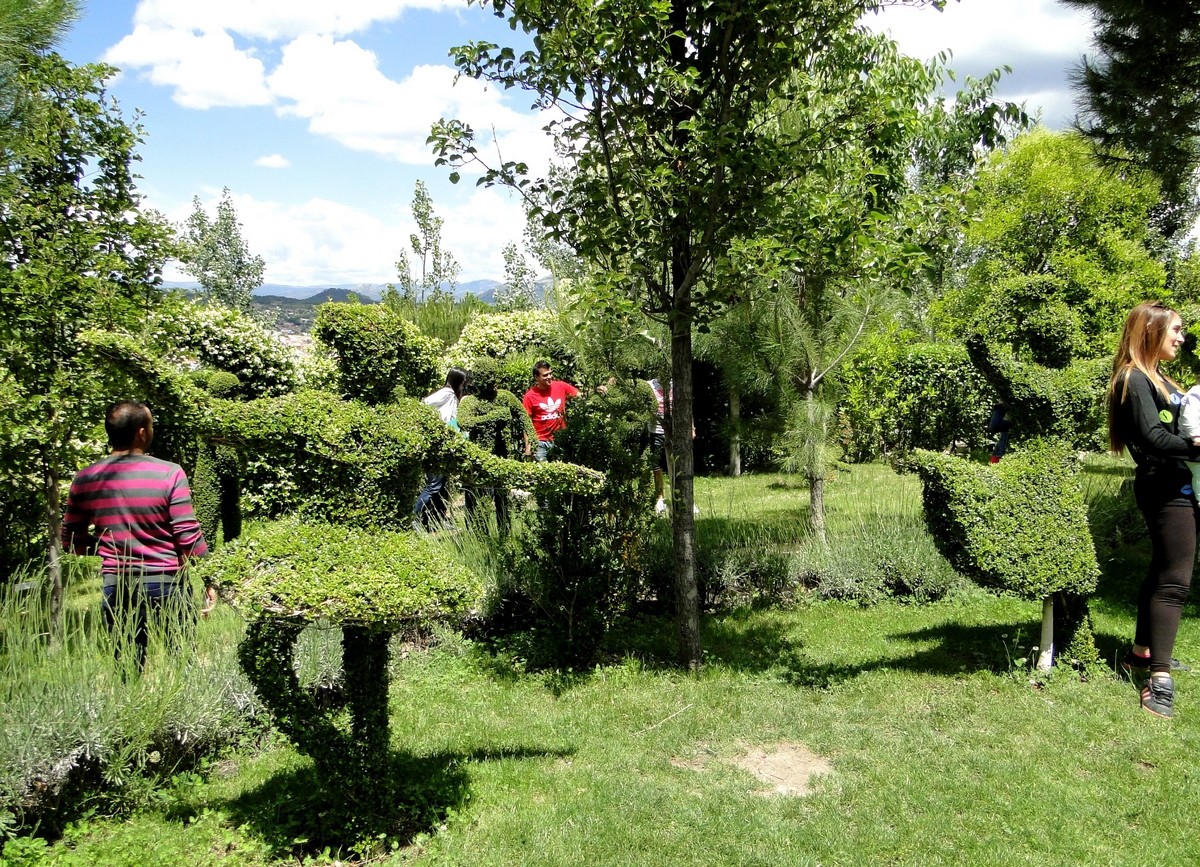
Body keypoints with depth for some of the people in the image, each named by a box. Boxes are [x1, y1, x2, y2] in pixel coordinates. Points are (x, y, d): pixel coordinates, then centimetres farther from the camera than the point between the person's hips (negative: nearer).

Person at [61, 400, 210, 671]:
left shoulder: (84, 480, 1)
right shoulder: (170, 473, -11)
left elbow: (72, 542, 8)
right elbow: (188, 535, -11)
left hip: (116, 586, 3)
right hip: (168, 583, -3)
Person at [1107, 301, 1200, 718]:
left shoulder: (1157, 378, 17)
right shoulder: (1135, 379, -13)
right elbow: (1153, 437, -23)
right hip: (1167, 490, -10)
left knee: (1162, 573, 18)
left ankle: (1141, 652, 30)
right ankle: (1160, 680, -10)